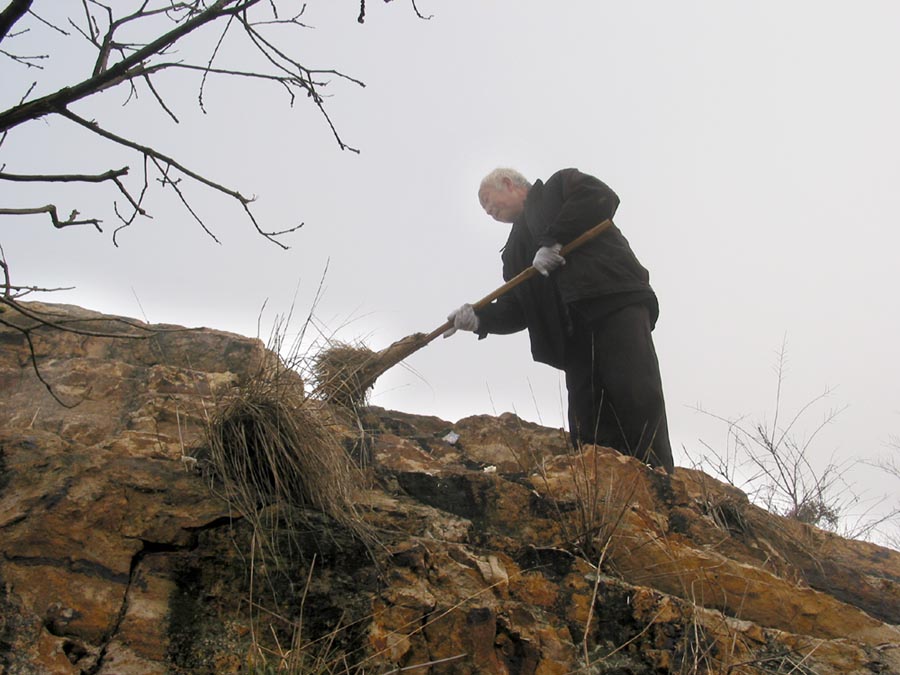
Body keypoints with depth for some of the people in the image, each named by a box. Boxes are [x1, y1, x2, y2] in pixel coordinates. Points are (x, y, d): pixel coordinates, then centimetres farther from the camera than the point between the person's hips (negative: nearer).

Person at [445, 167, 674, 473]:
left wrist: (553, 240, -6)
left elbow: (601, 198, -4)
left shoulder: (559, 185, 19)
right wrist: (479, 318, 0)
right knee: (589, 434, -9)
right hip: (574, 331, 6)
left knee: (637, 398, -21)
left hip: (617, 301, -6)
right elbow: (516, 310, 19)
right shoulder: (516, 249, 31)